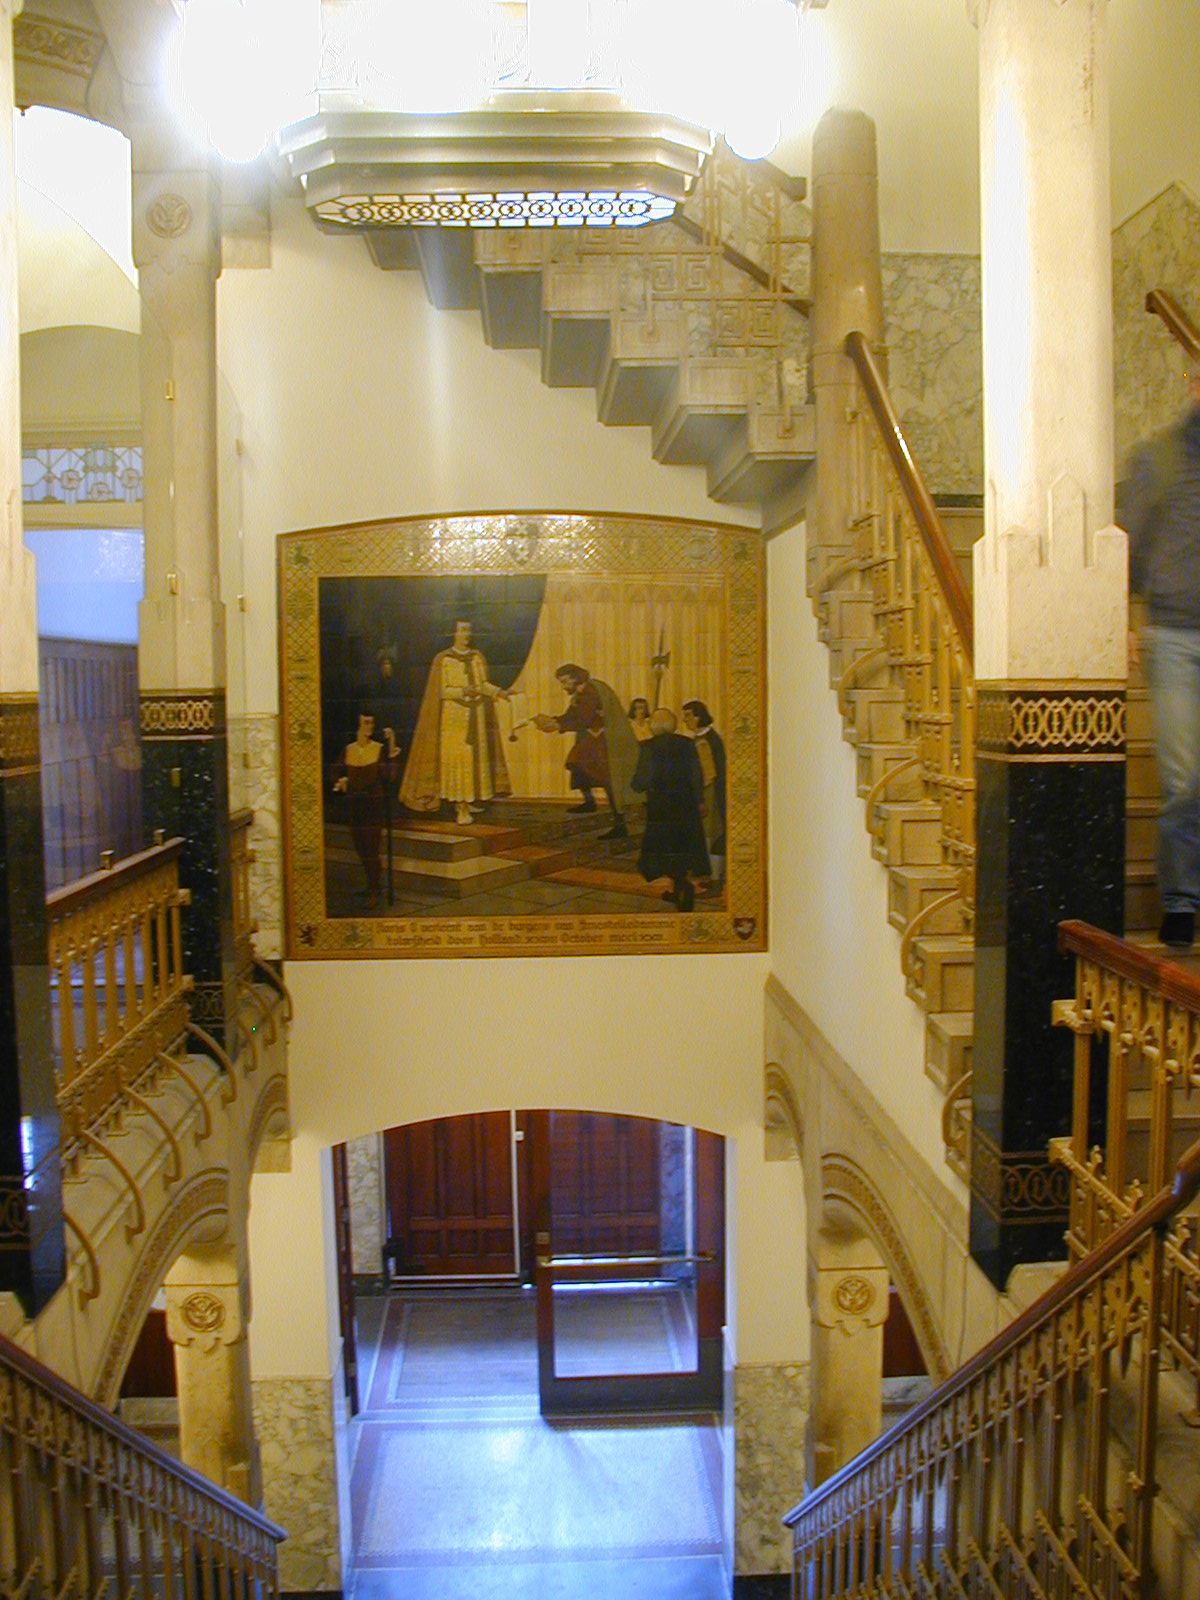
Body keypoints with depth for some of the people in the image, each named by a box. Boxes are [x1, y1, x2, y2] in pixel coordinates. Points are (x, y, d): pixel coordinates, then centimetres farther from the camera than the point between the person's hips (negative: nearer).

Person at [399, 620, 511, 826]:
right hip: (454, 714, -5)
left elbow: (483, 684, 12)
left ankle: (472, 799, 15)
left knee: (477, 756, 4)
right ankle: (461, 808, -7)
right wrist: (462, 691, -23)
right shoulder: (443, 659, -3)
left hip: (477, 714, 5)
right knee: (457, 758, -8)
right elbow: (442, 690, -6)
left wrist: (498, 691, -6)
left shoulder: (477, 657, 10)